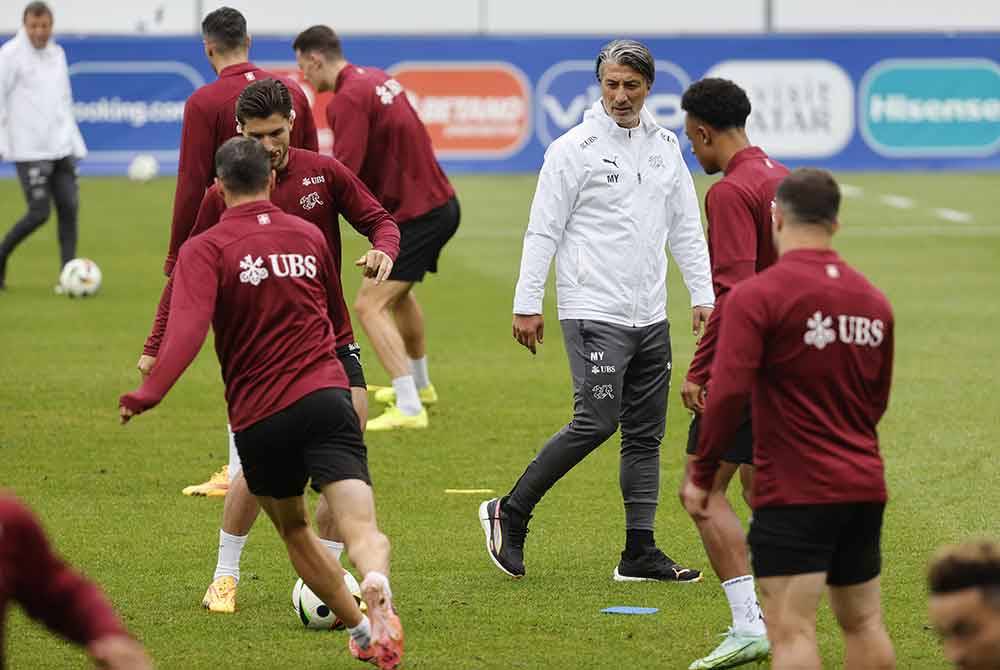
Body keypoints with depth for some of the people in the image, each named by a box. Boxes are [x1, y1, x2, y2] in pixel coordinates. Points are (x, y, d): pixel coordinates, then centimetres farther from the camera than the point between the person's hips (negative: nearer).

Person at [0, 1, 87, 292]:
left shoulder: (56, 54, 14)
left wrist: (75, 144, 16)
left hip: (60, 148, 6)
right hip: (29, 151, -6)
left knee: (69, 208, -4)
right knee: (39, 212, -10)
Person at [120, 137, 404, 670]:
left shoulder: (204, 250, -1)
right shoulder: (309, 235, 14)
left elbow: (188, 327, -18)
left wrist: (149, 393, -24)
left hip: (258, 417, -1)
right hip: (326, 396, 1)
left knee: (293, 529, 24)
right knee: (360, 526, -13)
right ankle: (375, 584, -46)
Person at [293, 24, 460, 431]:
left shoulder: (348, 98, -20)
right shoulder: (377, 79, 9)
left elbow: (343, 174, -27)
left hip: (416, 214, -10)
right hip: (439, 203, 10)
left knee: (370, 305, -12)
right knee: (398, 290, 30)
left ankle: (409, 408, -19)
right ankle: (419, 386, 46)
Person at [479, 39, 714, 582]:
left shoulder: (666, 146, 12)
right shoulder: (575, 149, -7)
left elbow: (686, 228, 17)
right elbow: (543, 230, -6)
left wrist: (702, 295, 10)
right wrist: (526, 305, -10)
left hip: (650, 316, 7)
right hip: (594, 312, -7)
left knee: (646, 433, 5)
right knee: (596, 421, -14)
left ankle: (640, 553, 8)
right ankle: (510, 513, 0)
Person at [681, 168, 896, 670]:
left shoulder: (755, 296, -11)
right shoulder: (873, 301, 8)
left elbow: (728, 396, -19)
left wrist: (701, 475, -9)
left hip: (793, 492, -6)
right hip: (865, 487, 6)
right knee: (864, 623, 17)